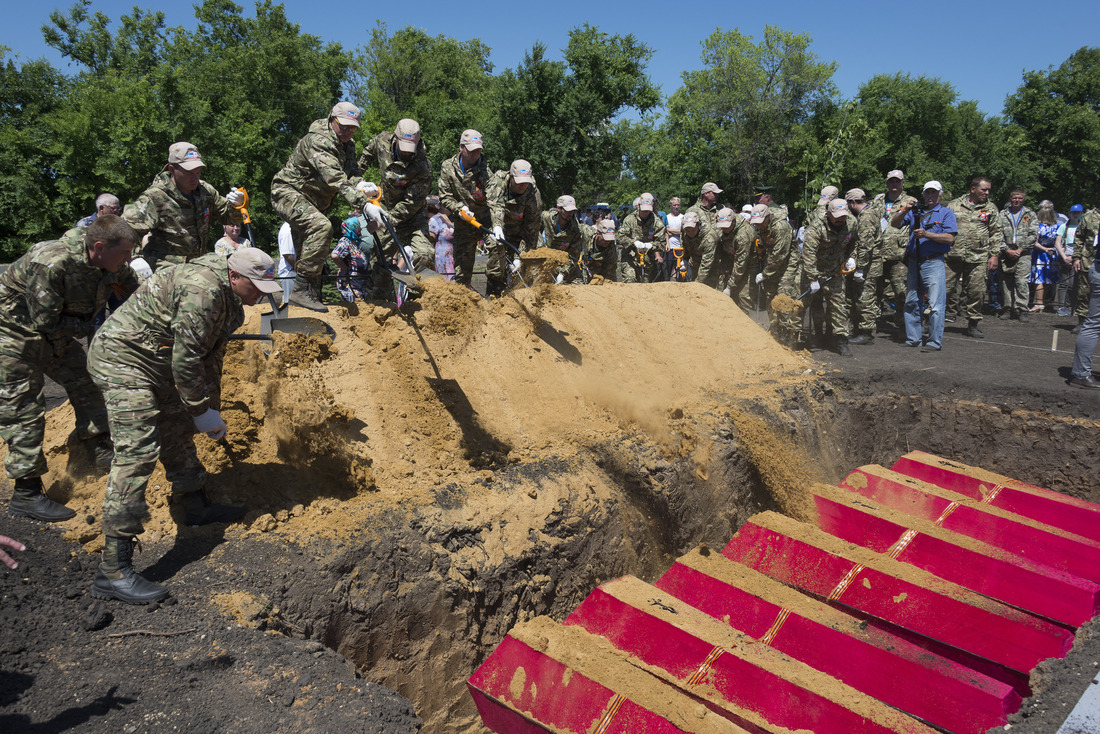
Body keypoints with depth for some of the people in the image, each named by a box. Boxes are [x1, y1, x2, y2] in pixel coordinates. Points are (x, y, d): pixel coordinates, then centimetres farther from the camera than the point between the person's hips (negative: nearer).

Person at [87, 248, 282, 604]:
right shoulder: (202, 290, -25)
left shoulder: (227, 296, 8)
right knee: (137, 452, -16)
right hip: (122, 359, -11)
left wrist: (211, 408, 14)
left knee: (178, 432, 22)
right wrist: (203, 411, -14)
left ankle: (193, 507, 44)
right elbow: (186, 359, -24)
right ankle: (113, 571, -17)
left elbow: (210, 357, 15)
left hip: (156, 363, 11)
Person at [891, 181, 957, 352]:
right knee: (911, 302, 10)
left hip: (934, 263, -5)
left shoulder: (946, 212, 4)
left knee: (936, 304, -7)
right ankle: (913, 339, 19)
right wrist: (904, 210, -11)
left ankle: (935, 342, -3)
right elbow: (894, 224, 5)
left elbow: (950, 238, -7)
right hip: (914, 263, 5)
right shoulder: (916, 211, 15)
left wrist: (927, 234, -17)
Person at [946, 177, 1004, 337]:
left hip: (978, 258, 0)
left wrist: (995, 255, 3)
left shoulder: (990, 208, 10)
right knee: (946, 287, -4)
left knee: (976, 291, 0)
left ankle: (973, 325, 11)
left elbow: (996, 233, 10)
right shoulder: (954, 205, 9)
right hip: (953, 255, 0)